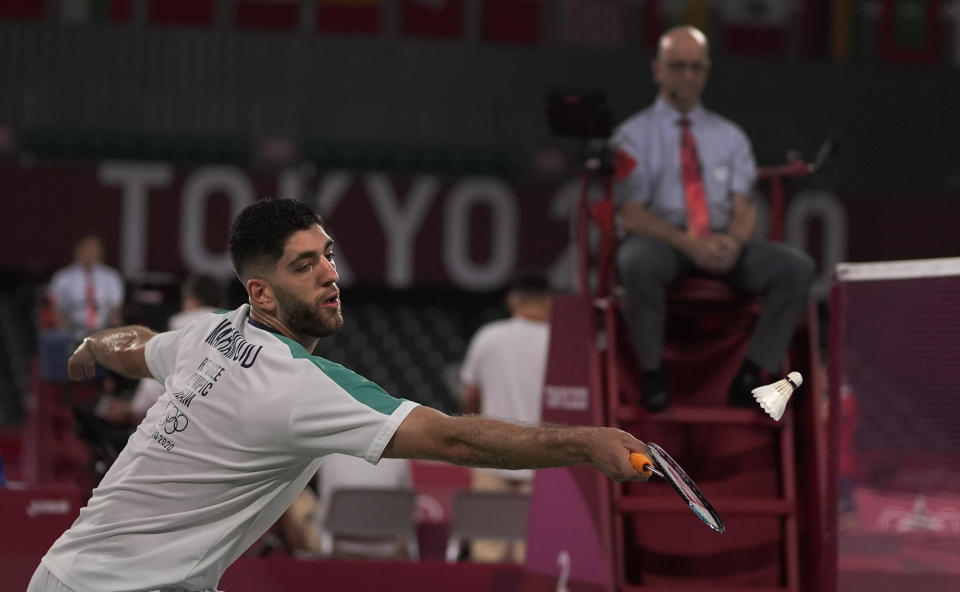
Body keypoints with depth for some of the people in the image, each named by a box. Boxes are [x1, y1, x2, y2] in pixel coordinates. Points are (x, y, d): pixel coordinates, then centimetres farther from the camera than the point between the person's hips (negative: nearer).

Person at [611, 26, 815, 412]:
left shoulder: (729, 136, 19)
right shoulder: (633, 136, 6)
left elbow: (744, 207, 10)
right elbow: (631, 215, -5)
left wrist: (734, 241, -16)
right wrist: (688, 244, -21)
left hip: (724, 243, 4)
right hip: (661, 241, -4)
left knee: (797, 267, -22)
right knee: (638, 262, -41)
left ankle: (749, 376, -22)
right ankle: (652, 375, -26)